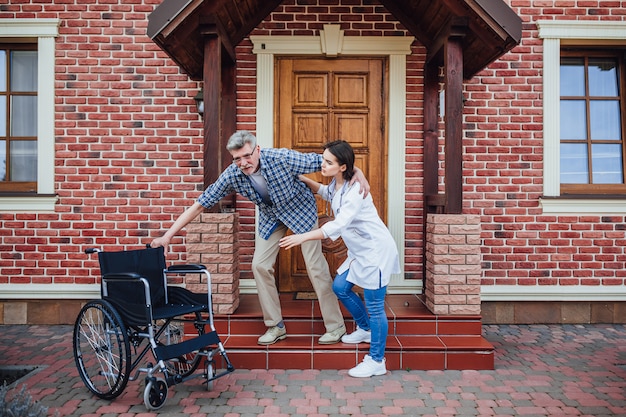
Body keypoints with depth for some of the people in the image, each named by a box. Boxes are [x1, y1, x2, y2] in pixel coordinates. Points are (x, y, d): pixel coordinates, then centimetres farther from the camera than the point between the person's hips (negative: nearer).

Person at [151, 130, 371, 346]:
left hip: (300, 210, -3)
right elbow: (200, 204, -17)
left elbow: (321, 161, -24)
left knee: (316, 267, -6)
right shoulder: (231, 175, -22)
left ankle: (336, 326, 10)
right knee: (260, 266, -4)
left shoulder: (282, 158, -32)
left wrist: (357, 173, -34)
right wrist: (167, 236, -20)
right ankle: (276, 326, 14)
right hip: (270, 216, 4)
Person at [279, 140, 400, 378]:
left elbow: (339, 225, -38)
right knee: (340, 288, 16)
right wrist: (304, 180, 15)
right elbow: (325, 192, 29)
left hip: (376, 250, -10)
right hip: (360, 251, 10)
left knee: (374, 305, -3)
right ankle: (365, 329, 37)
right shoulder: (336, 185, 4)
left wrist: (303, 237, -42)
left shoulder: (355, 190, -25)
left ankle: (377, 362, 12)